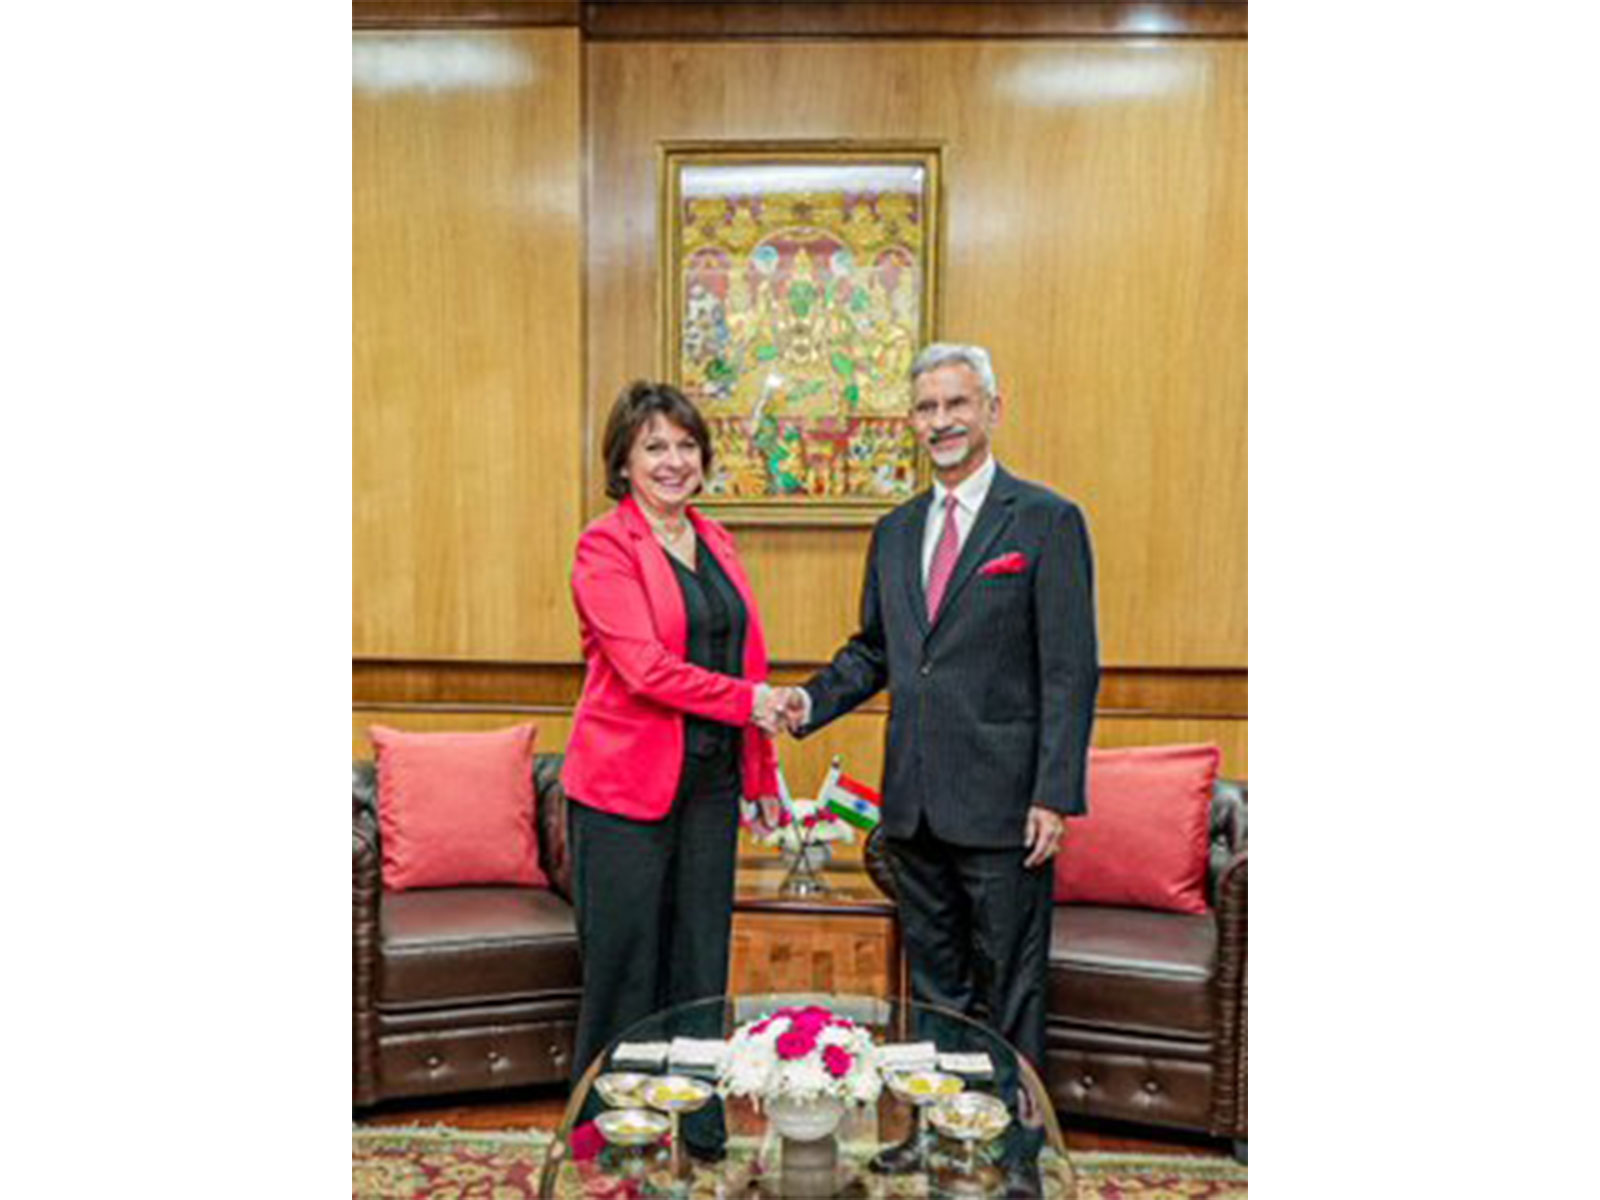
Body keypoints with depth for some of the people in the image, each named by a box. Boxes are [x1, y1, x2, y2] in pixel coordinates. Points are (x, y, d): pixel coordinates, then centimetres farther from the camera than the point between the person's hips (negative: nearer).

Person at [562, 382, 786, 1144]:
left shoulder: (714, 542, 12)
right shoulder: (605, 547, -9)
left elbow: (747, 661, 14)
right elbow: (645, 668, -18)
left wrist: (761, 775, 12)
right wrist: (748, 701, -17)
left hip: (710, 781, 6)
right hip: (625, 784, -6)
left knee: (699, 960, 13)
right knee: (624, 963, 4)